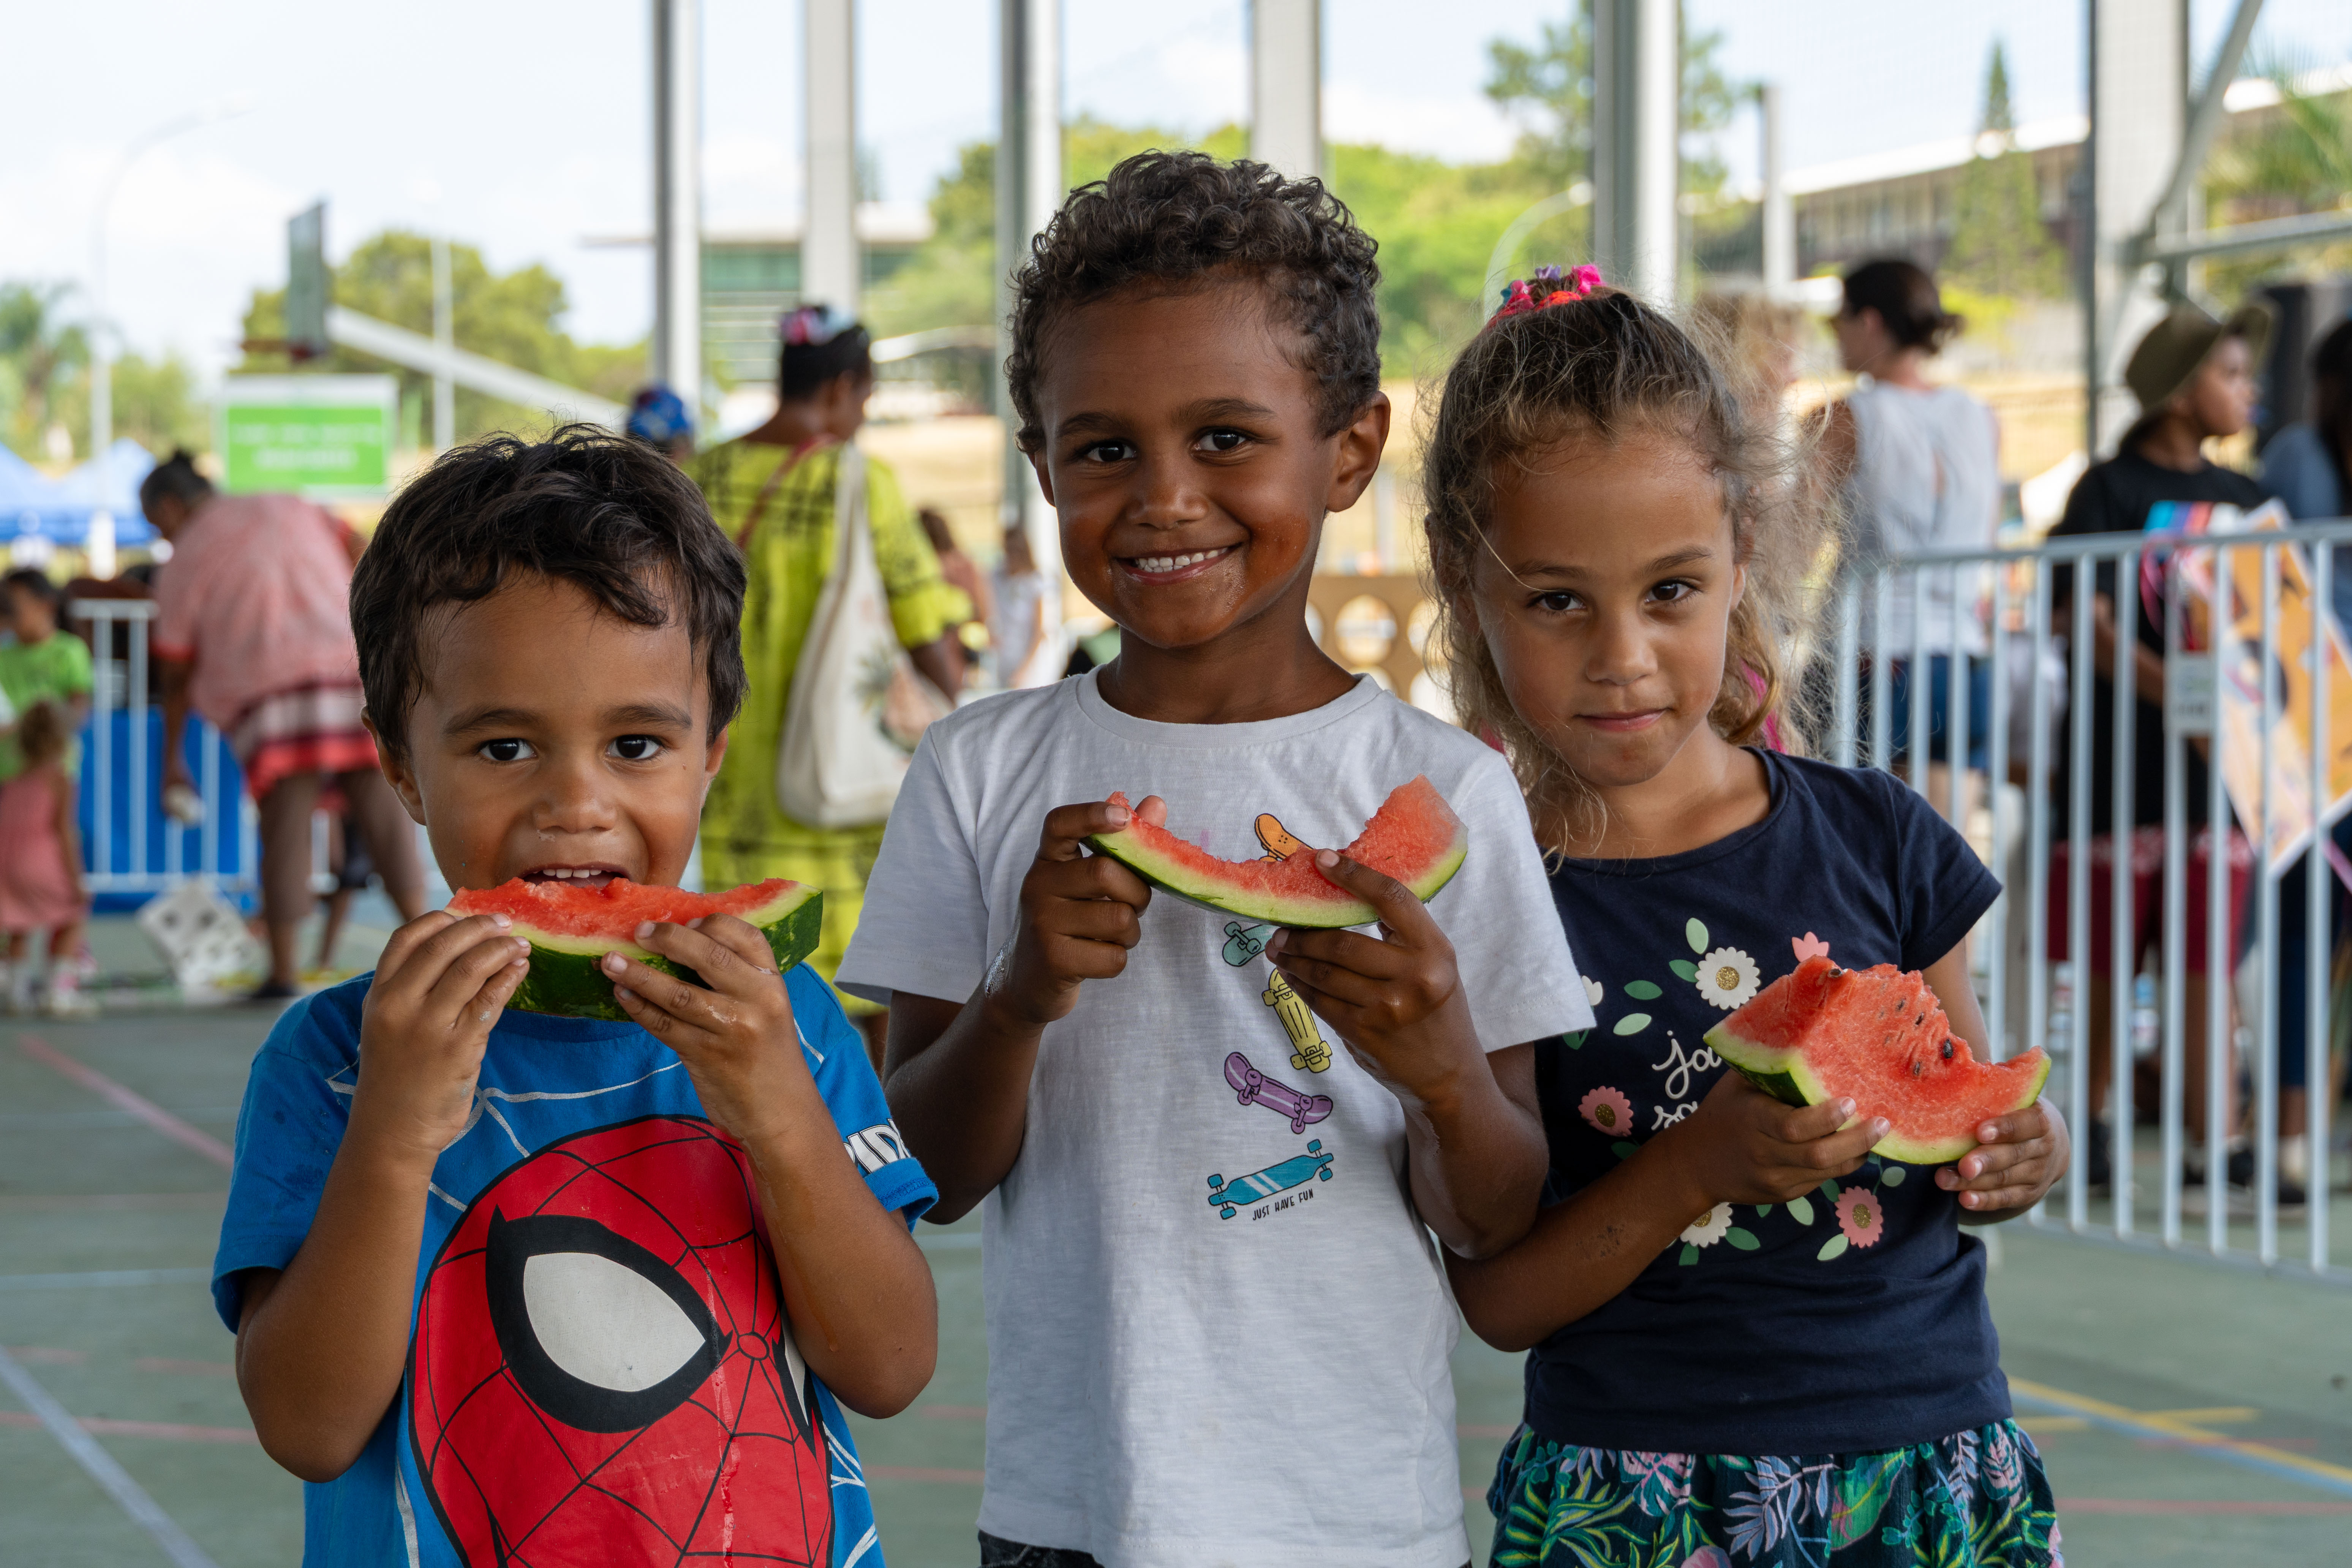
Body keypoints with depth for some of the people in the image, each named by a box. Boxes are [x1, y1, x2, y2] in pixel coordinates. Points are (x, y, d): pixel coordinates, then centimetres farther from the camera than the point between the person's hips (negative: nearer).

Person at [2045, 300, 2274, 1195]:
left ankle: (2211, 1134, 2)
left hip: (2220, 754, 4)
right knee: (2108, 954, 2)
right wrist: (2172, 689, -25)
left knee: (2209, 952, 1)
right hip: (2124, 750, -4)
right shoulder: (2109, 489, -3)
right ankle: (2091, 1123, 14)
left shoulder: (2241, 498, 14)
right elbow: (2083, 619, -12)